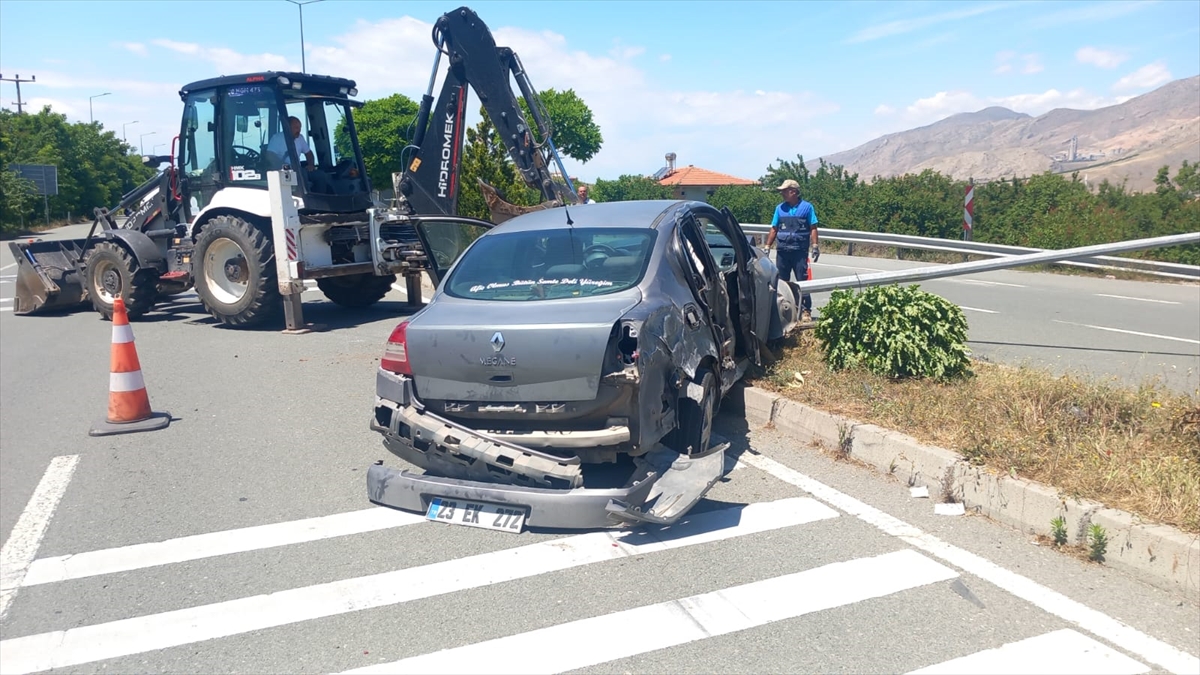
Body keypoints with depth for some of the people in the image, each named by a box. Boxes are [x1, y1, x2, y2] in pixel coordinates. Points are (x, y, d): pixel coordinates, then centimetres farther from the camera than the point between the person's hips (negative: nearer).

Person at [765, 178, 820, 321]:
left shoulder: (807, 207, 1)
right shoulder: (780, 208, 10)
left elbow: (813, 228, 0)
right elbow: (774, 229, 13)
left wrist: (815, 246, -9)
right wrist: (767, 247, 9)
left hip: (800, 251, -4)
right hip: (782, 251, 4)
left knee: (802, 281, -3)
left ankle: (805, 310, -1)